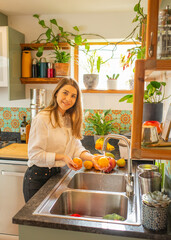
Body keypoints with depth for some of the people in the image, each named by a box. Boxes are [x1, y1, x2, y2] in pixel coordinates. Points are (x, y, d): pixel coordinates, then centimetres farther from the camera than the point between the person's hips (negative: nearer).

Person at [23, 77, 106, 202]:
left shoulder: (71, 119, 5)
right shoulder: (42, 118, -19)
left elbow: (76, 146, 0)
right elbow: (34, 154, -20)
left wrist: (91, 157, -18)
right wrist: (61, 157, -25)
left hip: (58, 174, 7)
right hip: (38, 177, -6)